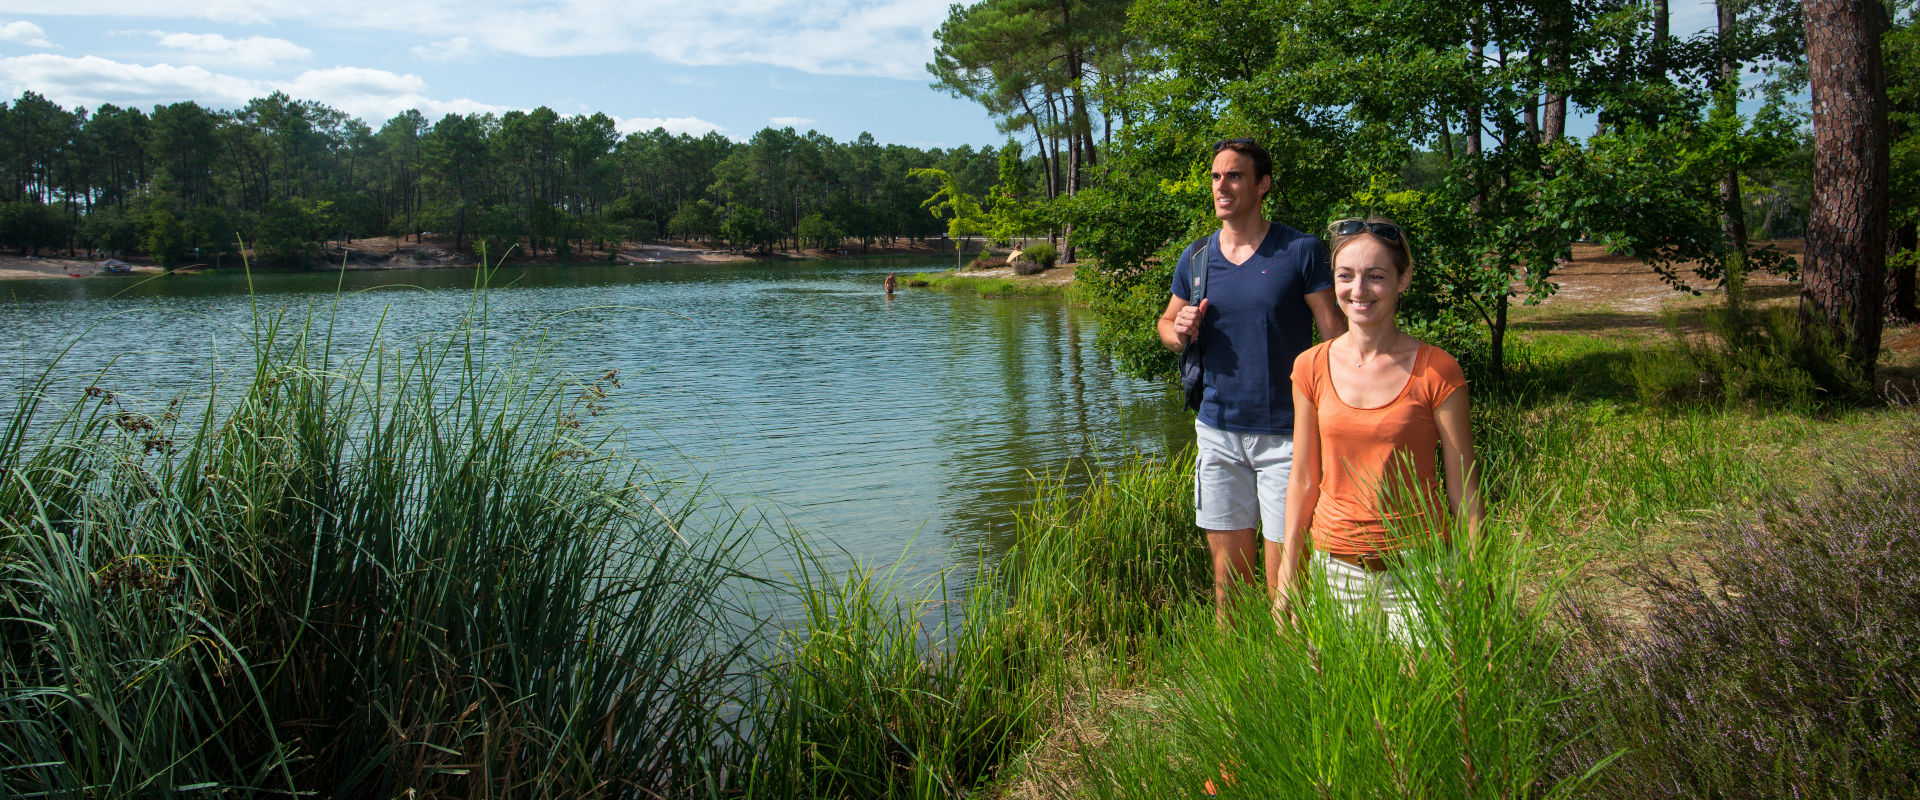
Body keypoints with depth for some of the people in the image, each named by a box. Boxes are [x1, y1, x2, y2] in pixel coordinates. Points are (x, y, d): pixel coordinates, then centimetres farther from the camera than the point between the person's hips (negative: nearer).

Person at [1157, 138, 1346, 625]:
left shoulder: (1301, 252, -5)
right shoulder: (1195, 259, 8)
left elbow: (1336, 337, -6)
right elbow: (1166, 323, 21)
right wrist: (1179, 333, -5)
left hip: (1286, 435, -4)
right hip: (1218, 431, 4)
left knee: (1285, 572, -2)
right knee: (1228, 566, 11)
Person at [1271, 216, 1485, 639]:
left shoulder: (1436, 371, -8)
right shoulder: (1311, 368, 1)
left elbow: (1464, 493, -5)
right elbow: (1304, 481, 7)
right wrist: (1286, 582, 7)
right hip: (1335, 567, 3)